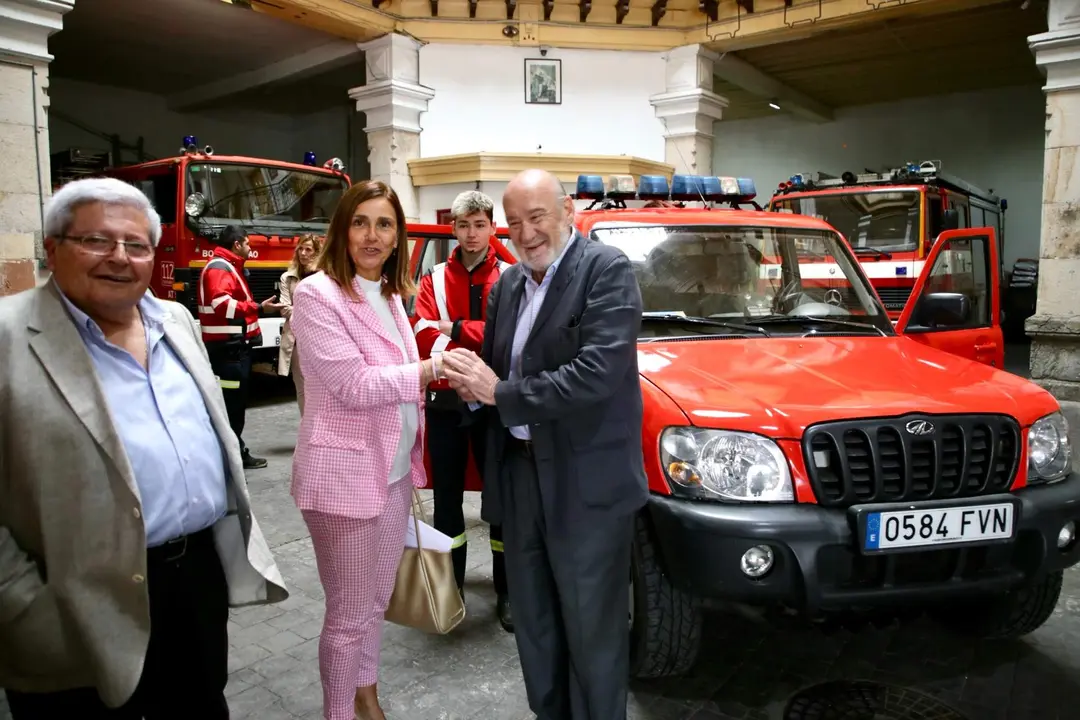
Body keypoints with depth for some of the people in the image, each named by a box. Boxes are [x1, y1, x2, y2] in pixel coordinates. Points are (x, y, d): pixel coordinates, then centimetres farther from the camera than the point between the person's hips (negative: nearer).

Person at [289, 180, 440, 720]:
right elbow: (353, 386, -21)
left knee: (377, 598, 21)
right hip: (345, 472, -7)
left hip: (394, 469, 8)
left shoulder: (390, 295, 10)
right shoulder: (317, 294, -15)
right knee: (349, 613, 7)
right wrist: (433, 368, -20)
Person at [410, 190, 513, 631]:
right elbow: (424, 337, -8)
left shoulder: (509, 277, 1)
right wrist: (482, 343, -18)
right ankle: (450, 587, 28)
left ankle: (507, 592, 21)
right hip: (445, 401, 2)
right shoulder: (434, 279, 6)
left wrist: (454, 329, -15)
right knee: (447, 498, 12)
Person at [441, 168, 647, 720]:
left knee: (590, 630, 9)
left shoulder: (607, 270, -12)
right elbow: (496, 368, 14)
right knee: (533, 624, 21)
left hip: (585, 482, -7)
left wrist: (500, 394, -18)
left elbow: (597, 375, -24)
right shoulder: (508, 284, 12)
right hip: (519, 472, 7)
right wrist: (472, 380, -10)